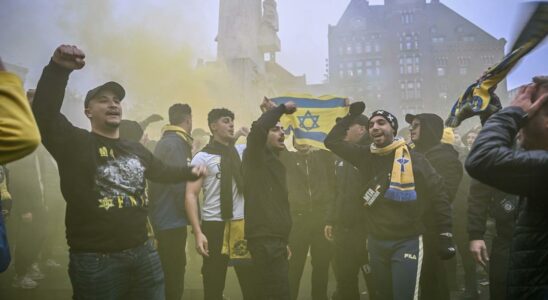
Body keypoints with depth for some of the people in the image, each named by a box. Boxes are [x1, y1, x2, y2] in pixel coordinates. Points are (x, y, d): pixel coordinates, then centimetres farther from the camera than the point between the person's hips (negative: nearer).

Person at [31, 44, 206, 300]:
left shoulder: (136, 149, 15)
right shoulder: (75, 142, -5)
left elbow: (162, 172, 31)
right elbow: (43, 115, -23)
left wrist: (189, 173, 15)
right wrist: (58, 69, -34)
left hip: (143, 253, 6)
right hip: (95, 260, -6)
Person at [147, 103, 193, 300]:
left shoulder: (166, 142, 15)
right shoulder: (175, 144, -15)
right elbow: (181, 183, -21)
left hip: (166, 218, 10)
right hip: (172, 220, -10)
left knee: (170, 273, 17)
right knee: (173, 275, -4)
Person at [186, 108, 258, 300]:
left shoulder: (242, 151, 10)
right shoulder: (202, 157, -2)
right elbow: (191, 195, -7)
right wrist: (198, 232, -16)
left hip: (243, 224, 4)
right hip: (214, 226, -3)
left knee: (252, 284, 5)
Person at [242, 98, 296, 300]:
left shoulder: (275, 161, 20)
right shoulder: (256, 156, -7)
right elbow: (257, 128, -24)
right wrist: (282, 109, -16)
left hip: (275, 238, 9)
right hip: (264, 238, -9)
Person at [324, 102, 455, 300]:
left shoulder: (413, 158, -8)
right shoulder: (365, 156, 4)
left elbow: (438, 194, -6)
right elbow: (332, 142, 7)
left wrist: (445, 237, -9)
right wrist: (351, 116, 1)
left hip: (407, 241, -4)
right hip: (376, 240, 5)